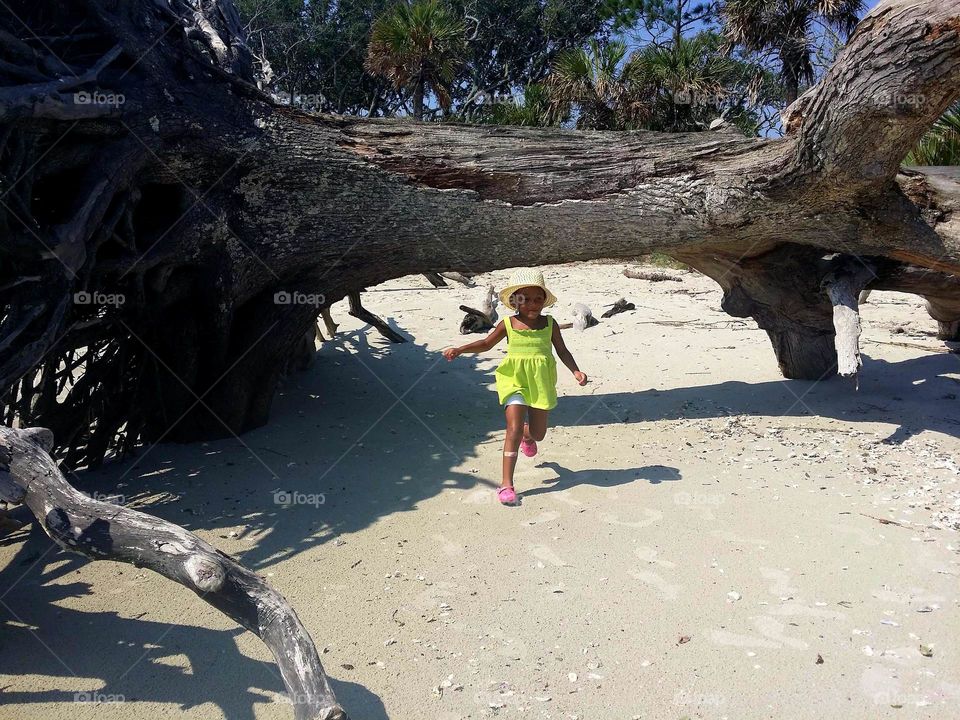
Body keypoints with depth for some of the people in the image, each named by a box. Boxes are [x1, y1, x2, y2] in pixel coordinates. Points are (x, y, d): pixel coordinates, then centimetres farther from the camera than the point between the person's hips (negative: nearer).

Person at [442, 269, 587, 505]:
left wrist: (576, 371, -7)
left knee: (538, 432, 12)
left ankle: (527, 436, 54)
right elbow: (486, 344, 9)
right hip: (515, 381, -2)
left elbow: (562, 351, 7)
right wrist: (459, 350, -1)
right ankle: (507, 483, -9)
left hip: (541, 383, 2)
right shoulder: (508, 324, -2)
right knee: (514, 429, -13)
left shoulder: (549, 324, 1)